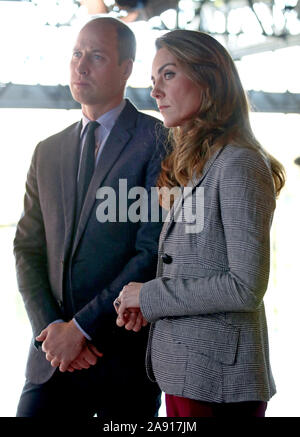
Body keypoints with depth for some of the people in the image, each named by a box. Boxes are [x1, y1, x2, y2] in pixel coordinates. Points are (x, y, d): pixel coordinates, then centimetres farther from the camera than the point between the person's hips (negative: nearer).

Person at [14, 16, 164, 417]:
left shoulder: (159, 141, -5)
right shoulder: (48, 152, 13)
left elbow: (155, 252, -12)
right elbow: (28, 249, 11)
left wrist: (80, 326, -12)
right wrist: (50, 328, -5)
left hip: (126, 354, -4)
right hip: (53, 353, 4)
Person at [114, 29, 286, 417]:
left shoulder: (239, 163, -15)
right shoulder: (192, 166, 13)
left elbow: (246, 287, -20)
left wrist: (150, 295, -13)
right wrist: (145, 306, -1)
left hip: (217, 381, -8)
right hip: (183, 367, 8)